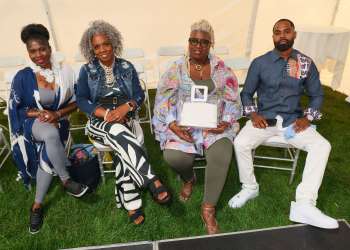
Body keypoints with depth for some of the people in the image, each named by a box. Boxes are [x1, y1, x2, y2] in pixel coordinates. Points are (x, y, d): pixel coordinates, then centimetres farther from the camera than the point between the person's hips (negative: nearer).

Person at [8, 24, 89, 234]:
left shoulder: (65, 72, -2)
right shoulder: (23, 77, -6)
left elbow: (75, 102, 3)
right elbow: (15, 109, 0)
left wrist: (57, 114, -14)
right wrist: (38, 114, -16)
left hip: (58, 122, 2)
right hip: (32, 123, -1)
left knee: (48, 158, -24)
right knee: (51, 134, -38)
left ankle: (37, 205, -2)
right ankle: (66, 181, -21)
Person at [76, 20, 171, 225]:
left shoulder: (127, 67, 10)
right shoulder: (87, 70, 8)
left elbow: (139, 95, 4)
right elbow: (81, 100, 0)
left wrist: (125, 107, -17)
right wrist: (106, 113, -16)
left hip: (124, 118, 1)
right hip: (100, 121, 0)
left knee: (122, 146, -31)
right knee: (121, 136, -36)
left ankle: (131, 203, -24)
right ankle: (153, 181, -38)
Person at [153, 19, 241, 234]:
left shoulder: (221, 68, 7)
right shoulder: (177, 68, 4)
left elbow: (233, 100, 6)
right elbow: (164, 101, 0)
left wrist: (226, 122, -11)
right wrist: (172, 125, -15)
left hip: (215, 125, 1)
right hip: (184, 125, 0)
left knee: (222, 156, -29)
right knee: (173, 157, -27)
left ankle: (208, 209, -9)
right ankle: (189, 179, 13)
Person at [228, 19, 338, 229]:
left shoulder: (307, 64, 4)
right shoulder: (260, 63, -1)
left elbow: (317, 95, 12)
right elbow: (246, 93, 5)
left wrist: (307, 118, -5)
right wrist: (253, 114, -12)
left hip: (293, 121, 2)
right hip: (264, 118, -1)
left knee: (322, 146, -21)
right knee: (240, 144, -27)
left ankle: (304, 205, -21)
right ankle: (250, 188, -1)